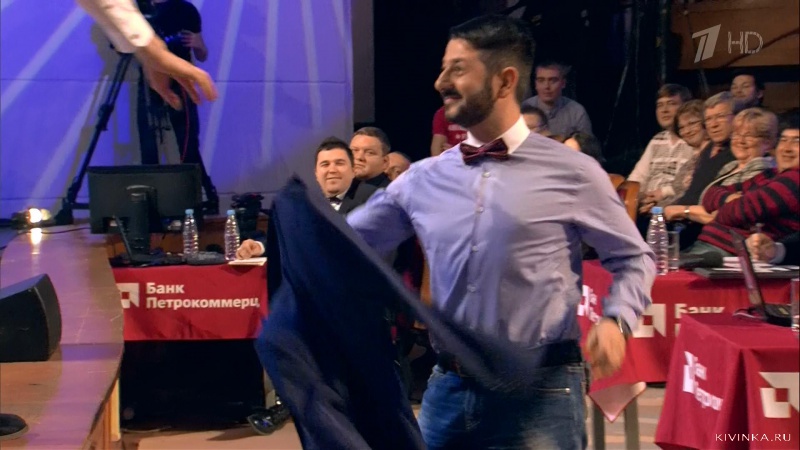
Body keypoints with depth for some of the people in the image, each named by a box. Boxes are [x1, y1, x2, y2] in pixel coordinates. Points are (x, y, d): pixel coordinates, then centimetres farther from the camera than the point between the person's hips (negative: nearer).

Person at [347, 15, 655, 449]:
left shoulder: (571, 172, -1)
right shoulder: (423, 178, 6)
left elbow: (634, 259, 7)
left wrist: (615, 320, -10)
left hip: (538, 393, -3)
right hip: (446, 388, 3)